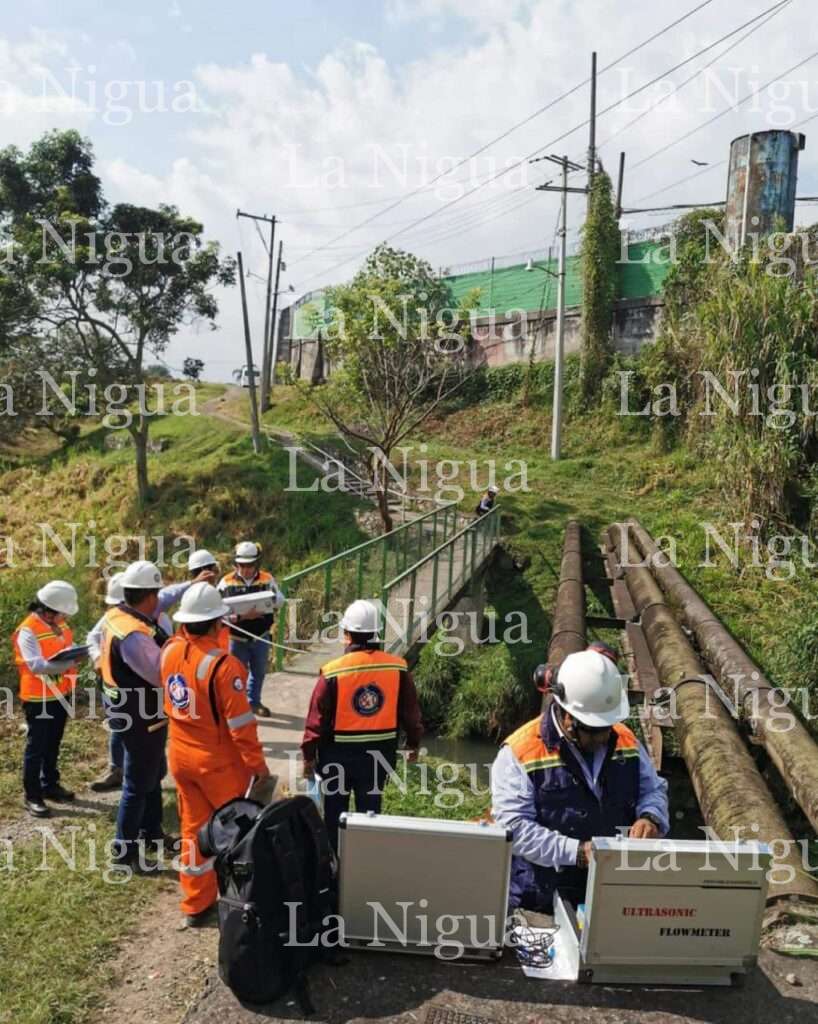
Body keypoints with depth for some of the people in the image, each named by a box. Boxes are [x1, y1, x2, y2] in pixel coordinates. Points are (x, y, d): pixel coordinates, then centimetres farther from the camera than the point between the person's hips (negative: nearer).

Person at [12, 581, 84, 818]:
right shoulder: (28, 631, -22)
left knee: (53, 745, 20)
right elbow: (36, 665, -29)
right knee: (36, 748, 3)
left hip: (60, 696, 8)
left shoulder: (59, 625, 3)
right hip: (39, 699, -7)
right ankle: (31, 796, 15)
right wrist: (67, 663, -33)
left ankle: (50, 785, 34)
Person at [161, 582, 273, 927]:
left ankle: (196, 904, 29)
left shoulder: (169, 651, -7)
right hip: (218, 761, -6)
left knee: (193, 827, 18)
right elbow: (240, 723, -21)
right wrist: (258, 765, -12)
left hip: (180, 756, 6)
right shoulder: (223, 664, -27)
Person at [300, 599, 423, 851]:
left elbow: (317, 718, -10)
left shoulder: (333, 672, -17)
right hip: (380, 751, 2)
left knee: (335, 811, 15)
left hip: (339, 752, -2)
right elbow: (410, 710, 0)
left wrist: (309, 754, 1)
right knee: (370, 809, 18)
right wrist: (414, 742, 15)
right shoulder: (398, 668, -9)